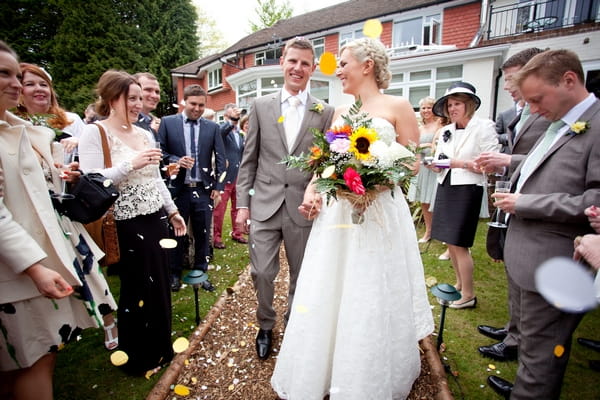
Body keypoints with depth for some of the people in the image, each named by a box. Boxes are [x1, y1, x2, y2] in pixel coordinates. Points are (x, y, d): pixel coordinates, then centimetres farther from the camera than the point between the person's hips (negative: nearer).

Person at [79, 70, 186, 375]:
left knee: (159, 285, 15)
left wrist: (172, 211, 16)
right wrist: (130, 163, -26)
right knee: (136, 289, 8)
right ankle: (137, 357, 33)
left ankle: (159, 347, 38)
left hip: (156, 220, 6)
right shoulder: (94, 133, -9)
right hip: (127, 226, -6)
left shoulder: (145, 133, 10)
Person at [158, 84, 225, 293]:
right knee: (176, 233, 11)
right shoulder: (167, 122, 3)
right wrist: (176, 161, -17)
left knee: (203, 235, 9)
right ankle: (174, 274, 29)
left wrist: (218, 187, 0)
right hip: (177, 189, -1)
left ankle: (201, 273, 26)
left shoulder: (212, 127, 5)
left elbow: (220, 159, 5)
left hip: (203, 189, 1)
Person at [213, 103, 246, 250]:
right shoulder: (222, 129, -4)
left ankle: (237, 233, 26)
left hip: (239, 176, 6)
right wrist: (232, 121, -41)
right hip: (225, 176, -6)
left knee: (237, 207, 14)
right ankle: (216, 237, 10)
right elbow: (219, 133, -29)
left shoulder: (240, 133, 15)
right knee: (220, 209, 0)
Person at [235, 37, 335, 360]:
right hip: (264, 206, 1)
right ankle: (265, 326, 34)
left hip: (303, 208, 0)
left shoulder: (325, 112, 2)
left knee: (301, 276, 14)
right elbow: (248, 160, 4)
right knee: (262, 273, 5)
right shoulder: (261, 106, 5)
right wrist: (243, 204, 0)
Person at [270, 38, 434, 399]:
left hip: (379, 212, -5)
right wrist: (312, 191, -1)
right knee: (327, 298, 11)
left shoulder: (397, 106, 0)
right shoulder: (340, 111, 15)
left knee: (372, 303, 6)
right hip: (336, 212, 5)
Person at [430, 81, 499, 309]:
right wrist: (435, 164, -6)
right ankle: (459, 284, 30)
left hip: (468, 189, -6)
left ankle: (469, 295, 12)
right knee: (450, 241, 12)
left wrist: (461, 163, -18)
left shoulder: (484, 127, -6)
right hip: (445, 188, 6)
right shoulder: (446, 131, 11)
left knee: (459, 243, -4)